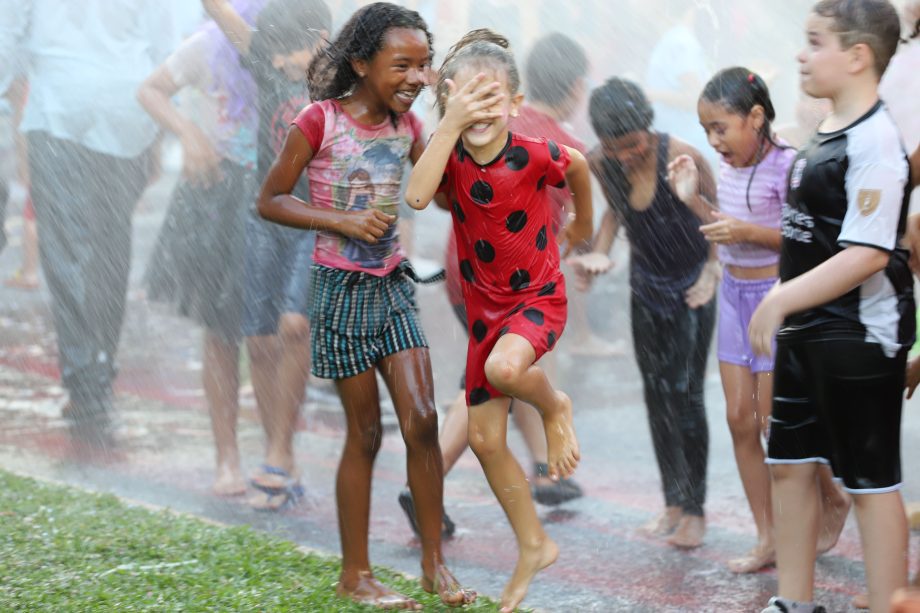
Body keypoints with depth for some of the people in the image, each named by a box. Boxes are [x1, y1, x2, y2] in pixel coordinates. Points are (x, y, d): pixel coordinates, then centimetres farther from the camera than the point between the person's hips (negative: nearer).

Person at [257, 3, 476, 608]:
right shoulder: (320, 120, -12)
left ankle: (435, 563, 9)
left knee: (422, 421, -3)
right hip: (343, 289, -5)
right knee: (365, 432, 2)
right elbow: (270, 200, -8)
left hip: (393, 286, 5)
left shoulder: (407, 125, 5)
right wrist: (342, 221, -20)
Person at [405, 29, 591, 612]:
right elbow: (417, 195, -33)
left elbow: (578, 166, 5)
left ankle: (555, 407, -1)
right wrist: (451, 124, -35)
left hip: (539, 296, -4)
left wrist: (583, 224, 20)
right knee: (485, 438, 6)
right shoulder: (453, 155, -11)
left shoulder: (533, 154, -19)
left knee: (505, 368, -38)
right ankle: (534, 546, 25)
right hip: (485, 306, 5)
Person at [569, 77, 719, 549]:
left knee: (684, 393, -9)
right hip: (647, 283, 5)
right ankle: (673, 504, 19)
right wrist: (600, 253, -7)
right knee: (656, 392, 8)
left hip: (691, 283, -5)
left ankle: (695, 510, 3)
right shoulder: (600, 163, -12)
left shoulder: (679, 156, -26)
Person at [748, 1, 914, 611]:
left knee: (871, 481, -1)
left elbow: (867, 254, -25)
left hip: (860, 335, -9)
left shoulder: (875, 140, -18)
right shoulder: (827, 134, 9)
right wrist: (784, 301, 15)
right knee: (789, 463, 15)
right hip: (806, 332, 9)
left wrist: (781, 301, -23)